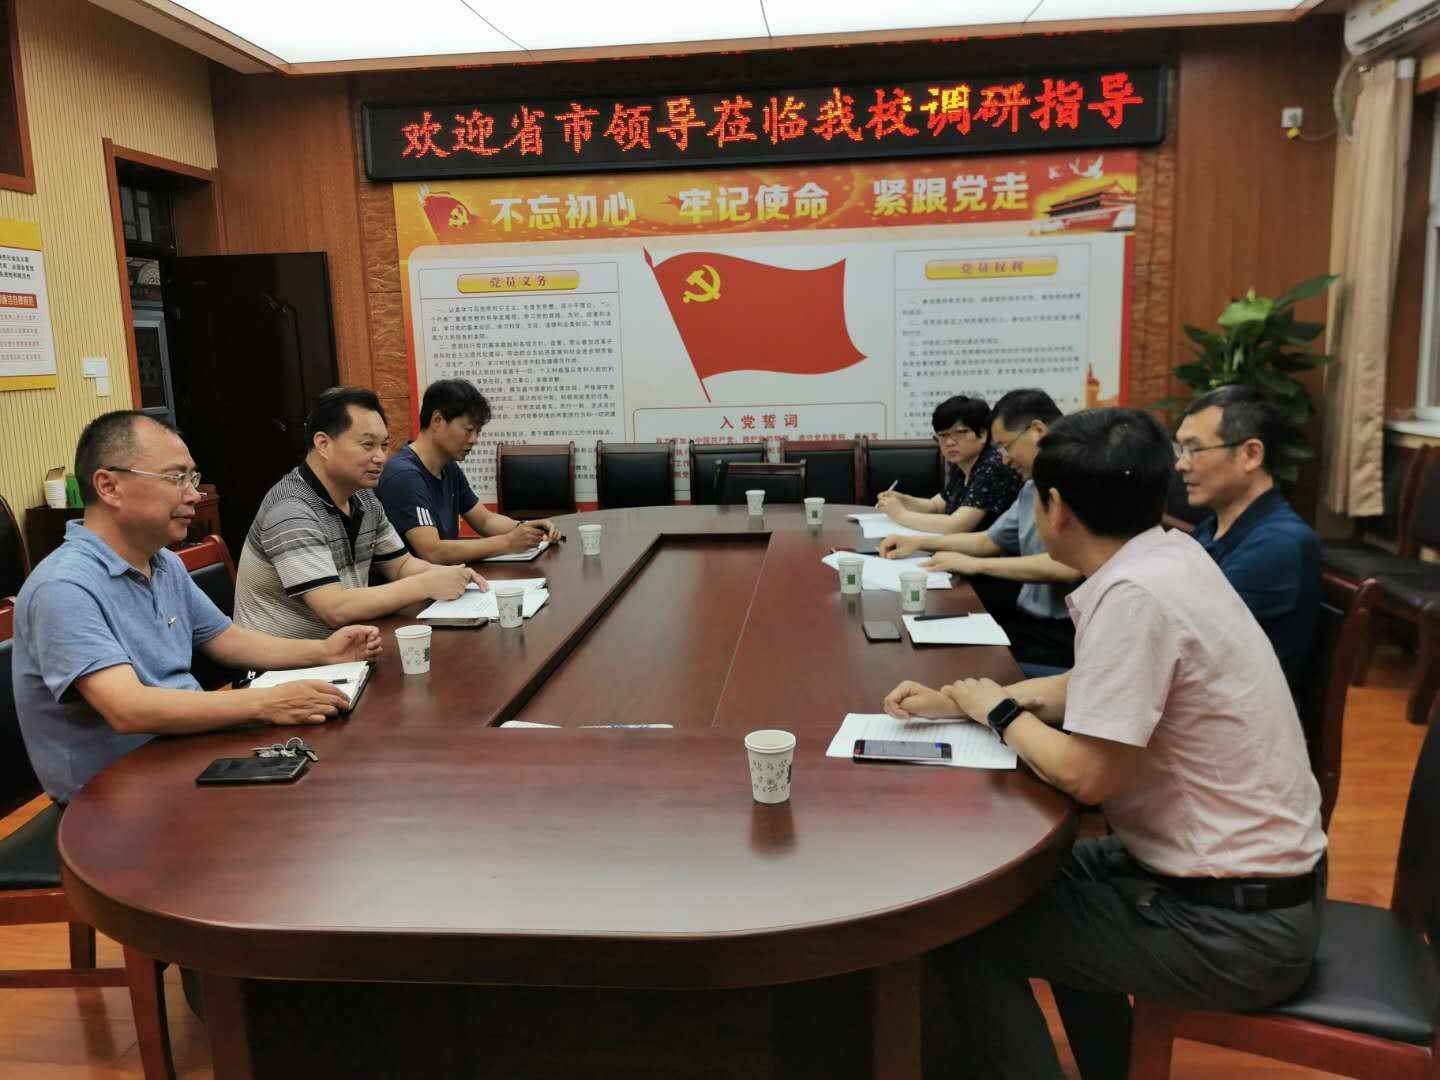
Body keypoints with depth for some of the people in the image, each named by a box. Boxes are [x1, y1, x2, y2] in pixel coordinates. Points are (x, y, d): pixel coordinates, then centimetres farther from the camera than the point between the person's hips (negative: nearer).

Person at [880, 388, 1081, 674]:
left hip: (1065, 635, -8)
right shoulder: (1032, 488, 14)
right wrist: (919, 543, 16)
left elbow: (1068, 568, -26)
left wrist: (974, 564, -19)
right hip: (1029, 620, 8)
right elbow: (989, 541, 27)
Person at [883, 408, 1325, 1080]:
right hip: (1254, 876, 9)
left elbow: (1084, 775, -24)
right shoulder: (1169, 554, 1)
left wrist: (999, 712, -6)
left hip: (1234, 924, -9)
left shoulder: (1134, 594, -27)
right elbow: (1091, 688, 13)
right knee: (1041, 879, 26)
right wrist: (953, 701, 7)